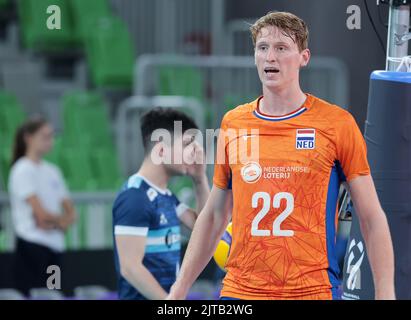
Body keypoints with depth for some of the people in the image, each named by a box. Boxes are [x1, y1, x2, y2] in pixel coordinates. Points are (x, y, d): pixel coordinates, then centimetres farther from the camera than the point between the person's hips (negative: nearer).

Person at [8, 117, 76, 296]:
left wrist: (56, 224, -9)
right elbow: (41, 213, -14)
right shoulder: (23, 170, -7)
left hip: (55, 247, 7)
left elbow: (70, 211, 11)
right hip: (32, 245, -7)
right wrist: (62, 220, 3)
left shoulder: (52, 171, 14)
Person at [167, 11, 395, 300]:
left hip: (313, 290, -3)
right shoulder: (232, 123, 8)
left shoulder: (337, 123, -2)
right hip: (238, 291, 3)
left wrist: (385, 293, -9)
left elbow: (372, 219, -1)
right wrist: (179, 289, 13)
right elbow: (213, 216, 16)